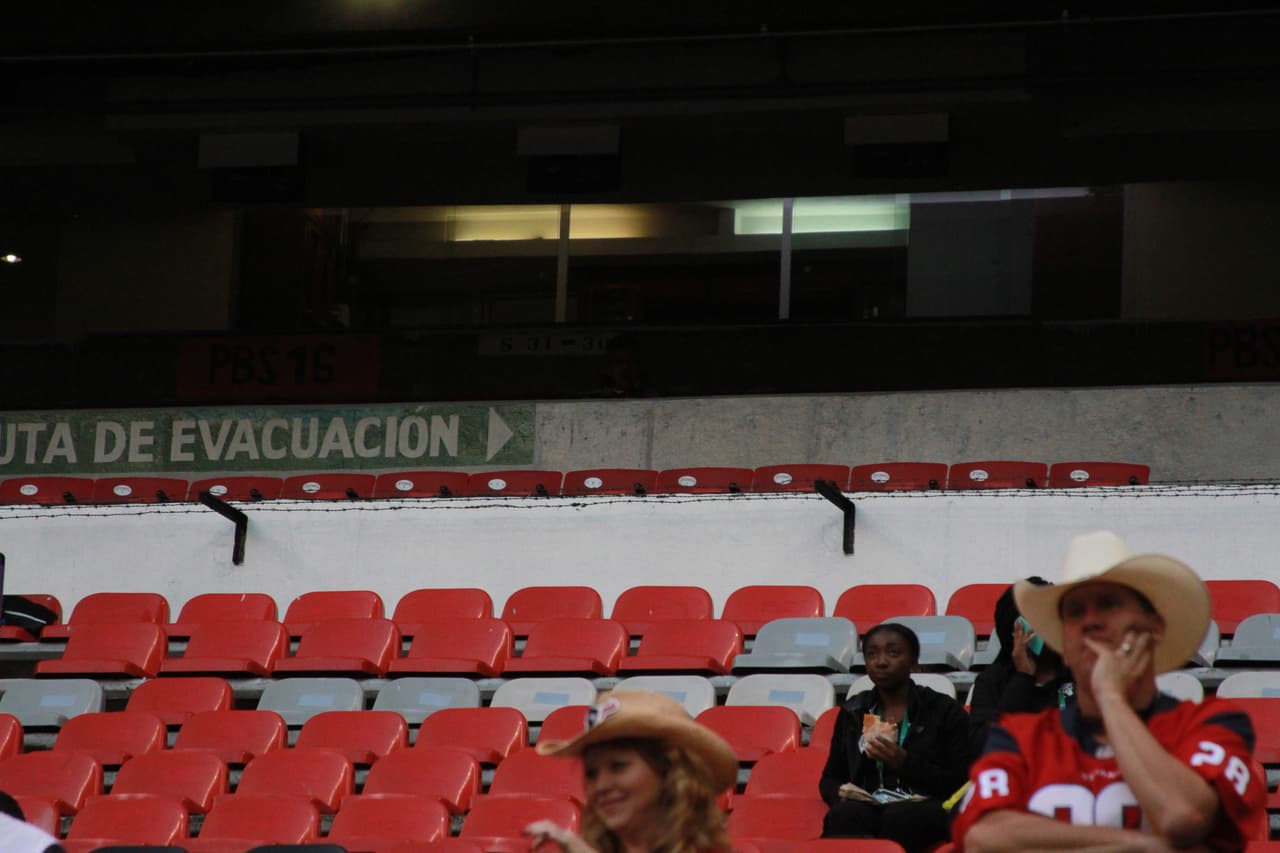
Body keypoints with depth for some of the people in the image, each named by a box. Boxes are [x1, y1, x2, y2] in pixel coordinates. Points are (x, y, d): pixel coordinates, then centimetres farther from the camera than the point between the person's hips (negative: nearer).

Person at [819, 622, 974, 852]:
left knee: (898, 818, -40)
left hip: (923, 805, -2)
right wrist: (841, 792, -1)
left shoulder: (945, 710, 11)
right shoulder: (852, 712, 23)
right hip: (866, 804, 3)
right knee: (843, 816, -36)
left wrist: (906, 763, -10)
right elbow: (829, 778, 25)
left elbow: (960, 783, 3)